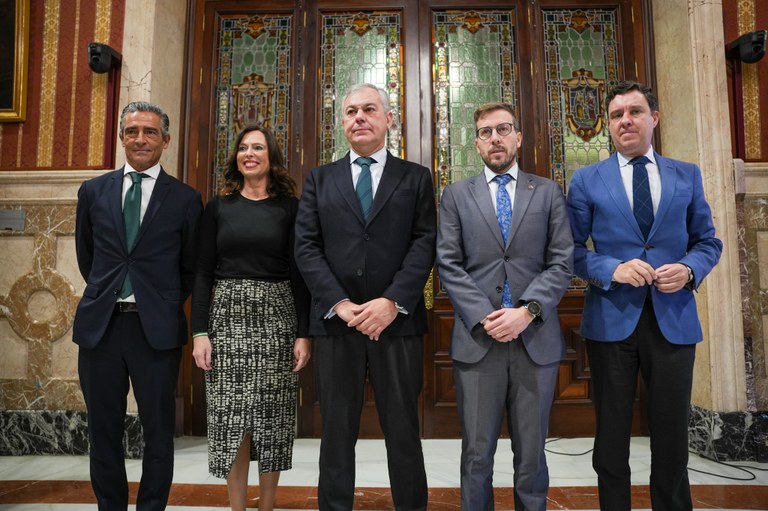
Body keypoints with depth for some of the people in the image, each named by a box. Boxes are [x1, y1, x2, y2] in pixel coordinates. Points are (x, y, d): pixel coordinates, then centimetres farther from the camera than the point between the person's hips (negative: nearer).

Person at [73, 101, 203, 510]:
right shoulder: (93, 192, 8)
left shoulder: (186, 199, 0)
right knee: (104, 431, 13)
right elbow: (86, 256, 18)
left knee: (159, 432, 8)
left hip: (156, 328, -2)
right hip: (99, 325, 3)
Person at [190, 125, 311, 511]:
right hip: (228, 316, 1)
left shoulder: (289, 207, 4)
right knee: (230, 417, 3)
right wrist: (200, 332, -4)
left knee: (272, 417, 5)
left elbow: (299, 273, 1)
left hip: (276, 317, -1)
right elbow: (202, 273, 5)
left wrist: (303, 333, -5)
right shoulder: (218, 207, 7)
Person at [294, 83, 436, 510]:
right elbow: (307, 247, 2)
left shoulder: (416, 177, 9)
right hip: (336, 322, 1)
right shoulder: (320, 179, 12)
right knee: (337, 434, 11)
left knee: (404, 433, 9)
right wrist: (340, 304, -11)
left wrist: (392, 302, -15)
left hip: (398, 322, -1)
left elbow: (425, 244, -2)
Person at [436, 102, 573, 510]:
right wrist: (484, 317, -11)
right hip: (477, 340, 0)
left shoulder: (548, 192, 10)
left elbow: (562, 263, 3)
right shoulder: (456, 195, 9)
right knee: (477, 454, 7)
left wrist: (527, 311, -11)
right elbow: (449, 265, 1)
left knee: (531, 455, 11)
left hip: (536, 339, 1)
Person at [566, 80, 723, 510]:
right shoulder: (587, 180, 3)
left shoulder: (687, 175, 9)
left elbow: (708, 241, 11)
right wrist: (613, 269, -17)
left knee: (672, 434, 11)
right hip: (611, 318, -1)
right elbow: (572, 249, 0)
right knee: (612, 438, 11)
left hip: (673, 318, 2)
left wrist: (689, 269, -10)